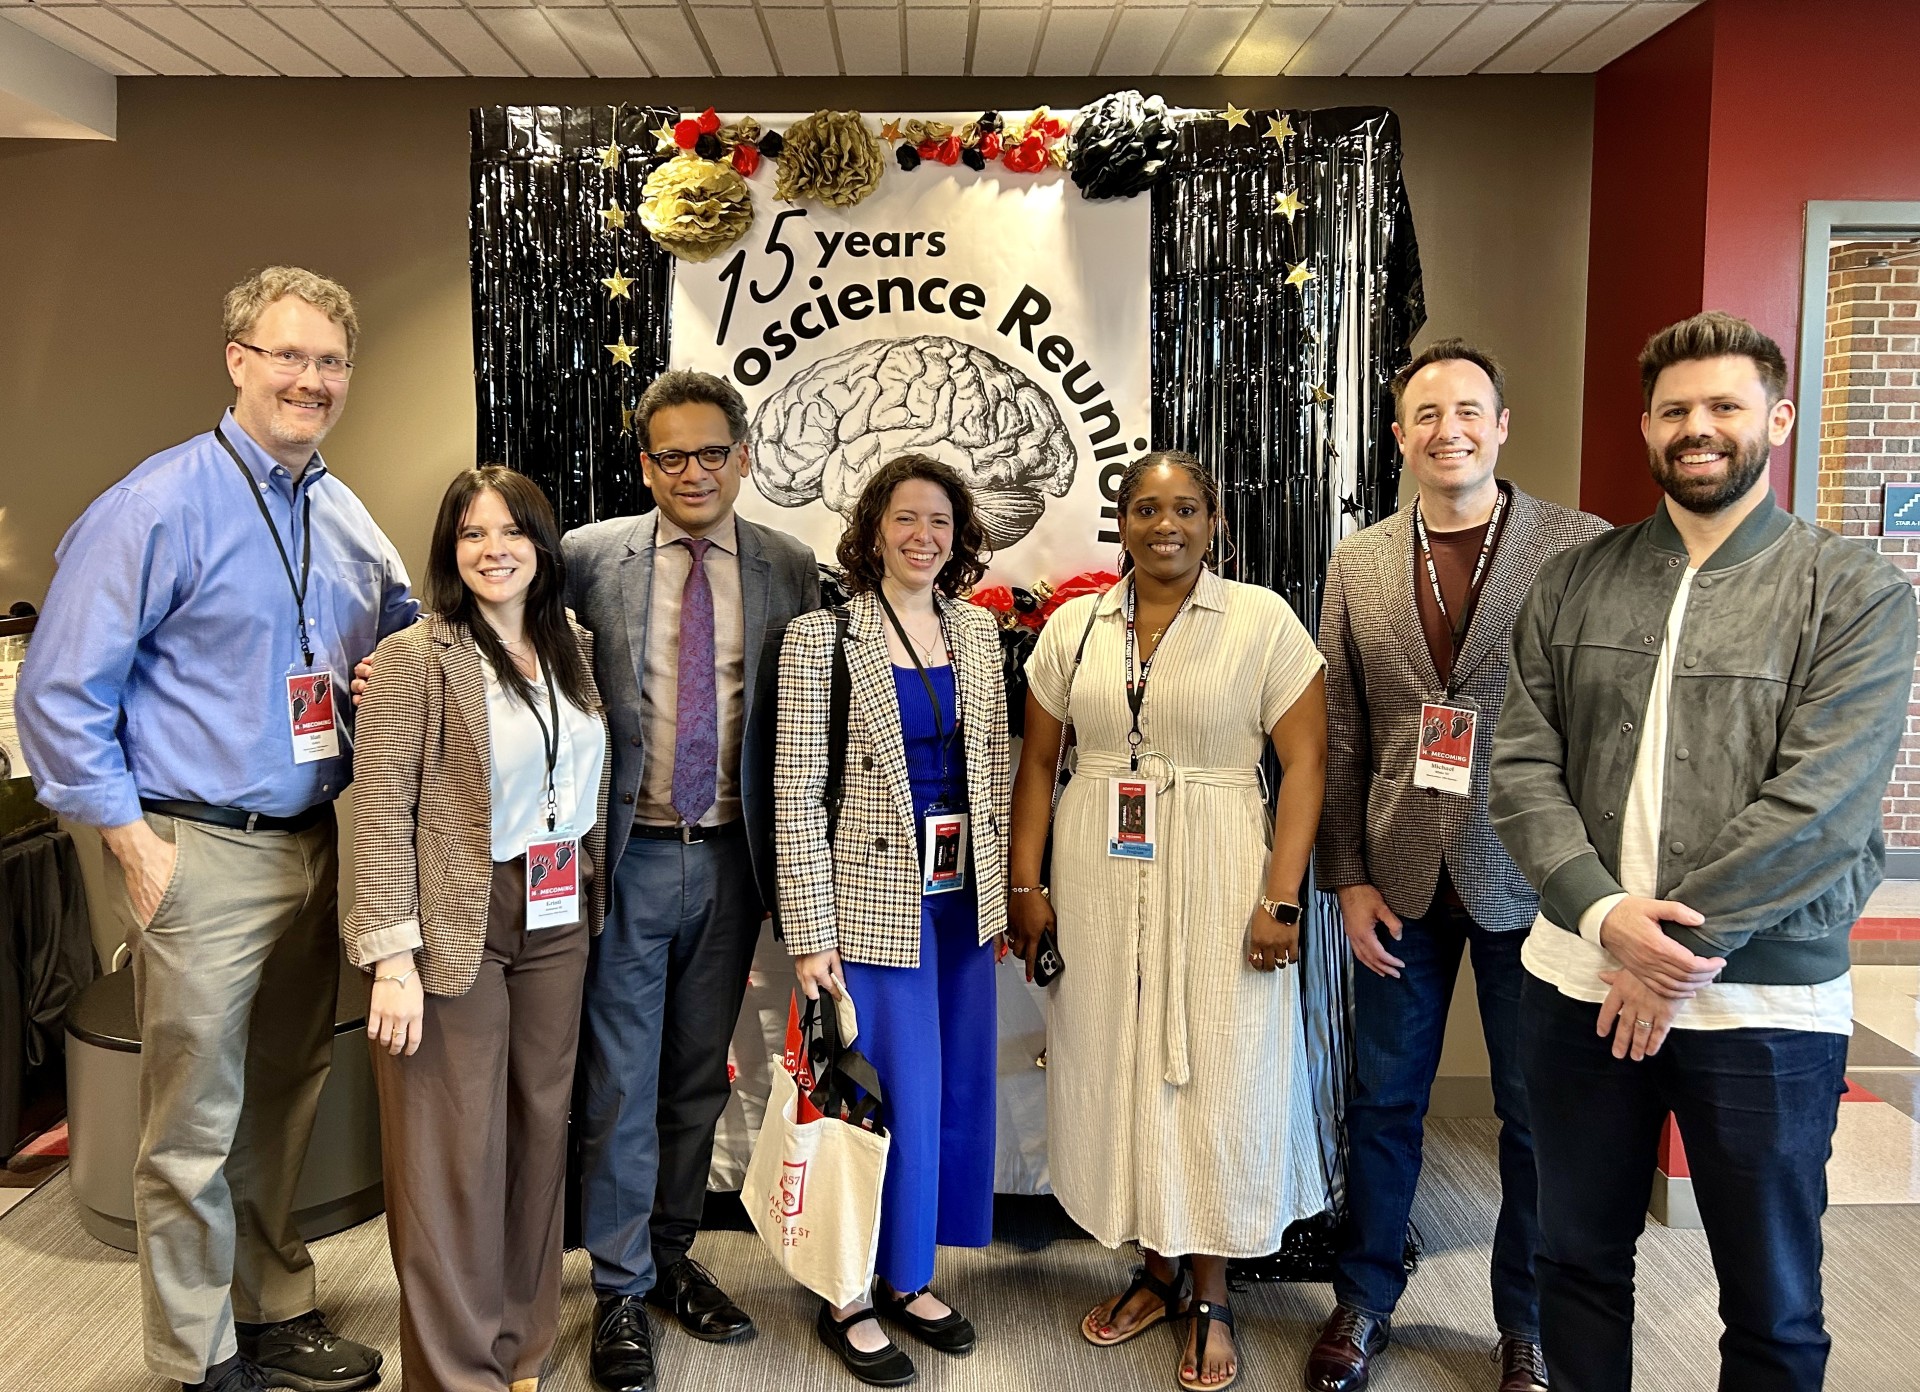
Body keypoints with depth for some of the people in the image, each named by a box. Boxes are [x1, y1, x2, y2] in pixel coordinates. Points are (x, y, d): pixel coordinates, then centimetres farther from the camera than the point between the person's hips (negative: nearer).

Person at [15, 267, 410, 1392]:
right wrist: (134, 842, -11)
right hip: (206, 853, -6)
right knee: (195, 1128, 5)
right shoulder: (162, 506, -9)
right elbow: (62, 693, -9)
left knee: (287, 1106, 19)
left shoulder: (349, 520, 9)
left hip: (319, 845, 6)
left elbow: (409, 632, 24)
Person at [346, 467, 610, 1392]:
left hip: (558, 925, 6)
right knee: (453, 1156, 2)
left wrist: (593, 907, 8)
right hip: (456, 929, -5)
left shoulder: (574, 651, 9)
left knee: (538, 1137, 14)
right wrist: (394, 957, -17)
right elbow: (382, 816, -12)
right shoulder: (413, 657, -8)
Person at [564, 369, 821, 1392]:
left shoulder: (789, 568, 2)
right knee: (620, 1083, 6)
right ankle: (619, 1288, 23)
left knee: (700, 1075, 16)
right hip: (627, 854, -2)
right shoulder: (590, 557, -2)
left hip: (732, 858, 2)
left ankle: (672, 1255, 34)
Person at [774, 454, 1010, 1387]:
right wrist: (812, 936, -13)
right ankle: (850, 1299, 25)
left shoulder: (978, 632, 7)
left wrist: (999, 893, 9)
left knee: (954, 1096, 14)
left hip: (962, 903, 6)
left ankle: (908, 1279, 34)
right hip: (875, 906, -5)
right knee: (891, 1102, 2)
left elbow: (993, 771, 12)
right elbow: (797, 793, -11)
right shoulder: (820, 637, -9)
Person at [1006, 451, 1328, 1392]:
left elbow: (1305, 761, -7)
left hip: (1217, 884, -3)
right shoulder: (1074, 626, 5)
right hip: (1099, 883, 3)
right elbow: (1037, 760, 8)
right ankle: (1157, 1268, 33)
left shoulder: (1262, 619, -4)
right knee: (1118, 1070, 11)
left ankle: (1210, 1296, 26)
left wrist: (1281, 899, -13)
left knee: (1215, 1079, 5)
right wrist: (1027, 884, 1)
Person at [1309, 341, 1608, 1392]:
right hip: (1400, 880, 3)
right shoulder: (1358, 565, 4)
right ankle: (1363, 1300, 34)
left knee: (1537, 1111, 12)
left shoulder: (1584, 549, -5)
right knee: (1383, 1100, 14)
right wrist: (1348, 879, 0)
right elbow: (1340, 740, 4)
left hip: (1530, 880, -2)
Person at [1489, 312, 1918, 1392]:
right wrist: (1606, 916, -14)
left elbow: (1819, 804, -14)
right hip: (1581, 981, 3)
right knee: (1580, 1260, 18)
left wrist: (1680, 950, -15)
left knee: (1772, 1305, 14)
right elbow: (1522, 768, 0)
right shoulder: (1575, 582, 5)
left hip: (1766, 1000, -2)